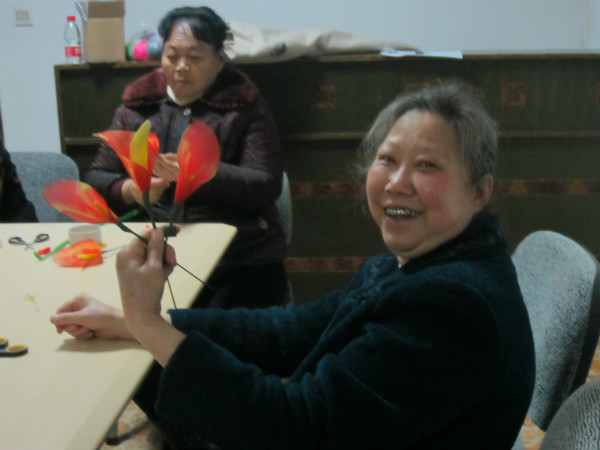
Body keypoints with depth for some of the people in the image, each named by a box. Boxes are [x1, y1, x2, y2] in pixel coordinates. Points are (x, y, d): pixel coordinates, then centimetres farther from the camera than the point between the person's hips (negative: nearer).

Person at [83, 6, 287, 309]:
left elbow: (266, 187, -3)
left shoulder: (243, 105, 8)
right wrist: (129, 190, -10)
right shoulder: (137, 105, 15)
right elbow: (94, 179, 14)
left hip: (237, 261, -1)